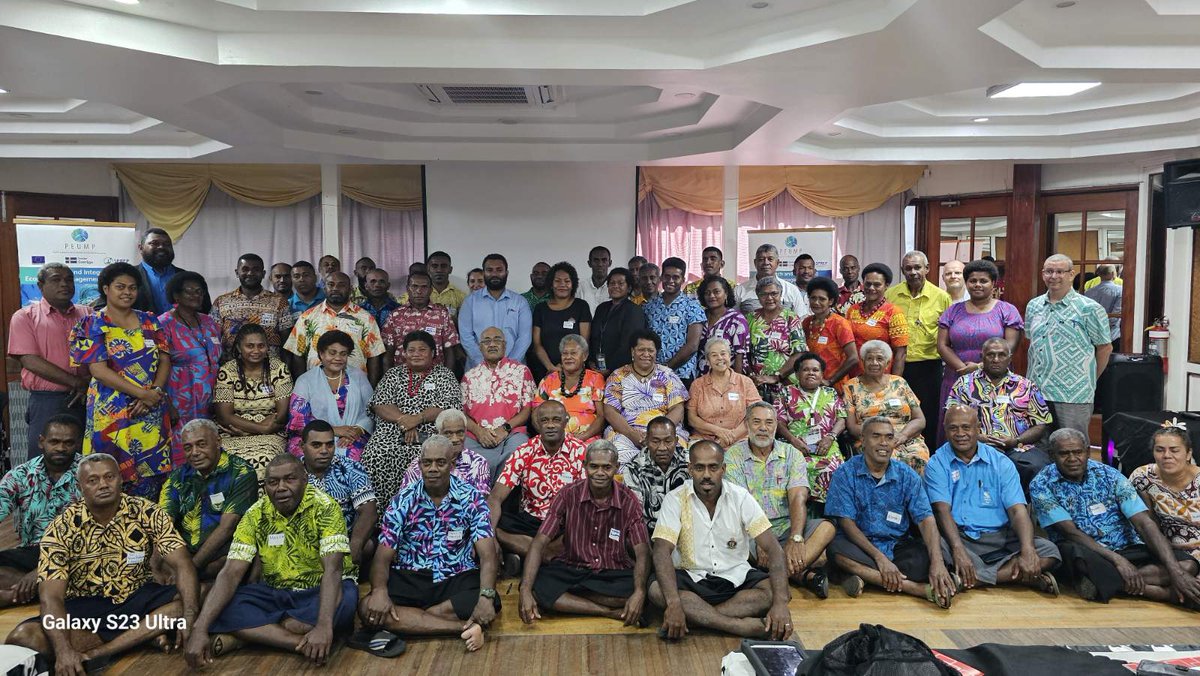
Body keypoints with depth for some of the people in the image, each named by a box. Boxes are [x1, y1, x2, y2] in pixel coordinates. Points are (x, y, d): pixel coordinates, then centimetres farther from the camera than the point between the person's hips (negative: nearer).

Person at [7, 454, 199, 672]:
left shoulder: (147, 513, -10)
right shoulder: (62, 528, -11)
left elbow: (183, 565, -16)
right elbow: (51, 596, -18)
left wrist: (190, 617, -33)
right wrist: (64, 650, -34)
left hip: (138, 599, 0)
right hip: (85, 607, 0)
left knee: (188, 600, -28)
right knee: (21, 637, -26)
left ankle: (95, 653, -27)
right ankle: (144, 636, -25)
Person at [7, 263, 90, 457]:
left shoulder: (87, 314, 13)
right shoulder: (24, 317, 4)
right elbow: (30, 361, -7)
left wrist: (88, 383, -11)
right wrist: (77, 382, -13)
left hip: (86, 399, 3)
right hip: (46, 402, -3)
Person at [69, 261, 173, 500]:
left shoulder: (149, 322, 10)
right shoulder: (93, 325, -1)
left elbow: (165, 360, 7)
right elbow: (99, 370, -10)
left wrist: (155, 393, -11)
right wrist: (142, 393, -16)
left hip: (152, 412, 4)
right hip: (113, 412, -3)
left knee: (153, 473, 4)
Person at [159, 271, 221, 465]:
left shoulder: (209, 322, 13)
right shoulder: (164, 324, -5)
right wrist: (168, 407, -15)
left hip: (208, 405, 6)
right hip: (179, 406, -6)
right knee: (180, 457, -4)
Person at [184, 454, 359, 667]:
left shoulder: (324, 508, -18)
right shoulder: (255, 515, -7)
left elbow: (333, 568, -28)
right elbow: (231, 572, -13)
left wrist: (324, 625, -43)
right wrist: (200, 628, -28)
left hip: (320, 591, -3)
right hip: (277, 592, 4)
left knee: (345, 601, -38)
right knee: (225, 607, -22)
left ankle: (243, 636, -24)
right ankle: (304, 644, -27)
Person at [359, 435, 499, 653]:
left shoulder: (472, 499, -4)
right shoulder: (402, 501, 0)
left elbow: (487, 554, -12)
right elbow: (383, 556, -3)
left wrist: (486, 596, -30)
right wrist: (379, 590, -25)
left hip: (458, 579, -1)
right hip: (410, 578, 1)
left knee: (491, 604, -31)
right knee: (367, 608, -26)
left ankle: (409, 622, -18)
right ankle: (464, 628, -27)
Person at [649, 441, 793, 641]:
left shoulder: (740, 497, -8)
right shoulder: (675, 500, -10)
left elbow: (773, 549, -14)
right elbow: (662, 552, -20)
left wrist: (780, 603, -29)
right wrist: (674, 603, -37)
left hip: (736, 577, 1)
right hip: (692, 577, -1)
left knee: (773, 590, -26)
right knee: (656, 590, -31)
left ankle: (695, 617, -25)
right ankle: (743, 626, -32)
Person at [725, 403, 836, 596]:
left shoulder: (791, 454, 6)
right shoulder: (733, 456, 0)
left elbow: (798, 498, -8)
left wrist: (795, 538, -26)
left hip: (787, 527, 3)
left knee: (827, 528, -26)